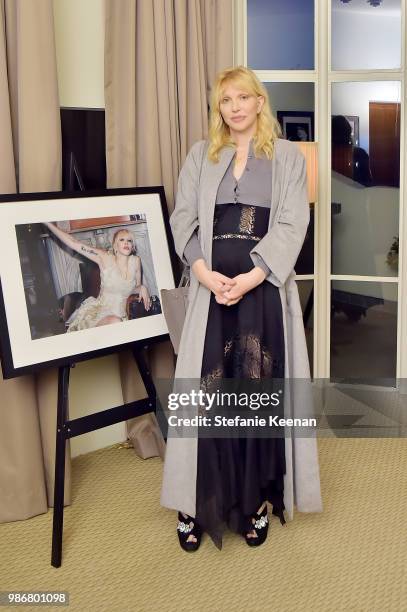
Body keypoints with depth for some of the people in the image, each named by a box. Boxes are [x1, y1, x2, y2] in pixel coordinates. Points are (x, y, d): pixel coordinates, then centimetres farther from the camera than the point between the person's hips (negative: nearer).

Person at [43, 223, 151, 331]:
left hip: (122, 314, 4)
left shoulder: (135, 261, 2)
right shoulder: (105, 258, -6)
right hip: (101, 311, -4)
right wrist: (48, 223, -12)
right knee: (115, 322, -36)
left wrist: (142, 288, -7)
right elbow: (74, 243, -10)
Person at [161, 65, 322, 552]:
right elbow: (183, 221, 5)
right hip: (211, 286, 1)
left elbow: (291, 225, -3)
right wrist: (207, 275, -12)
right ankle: (197, 503, 11)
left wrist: (250, 279, -15)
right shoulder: (200, 156, 13)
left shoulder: (288, 156, 8)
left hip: (266, 288, -1)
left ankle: (256, 501, 15)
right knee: (206, 390, -1)